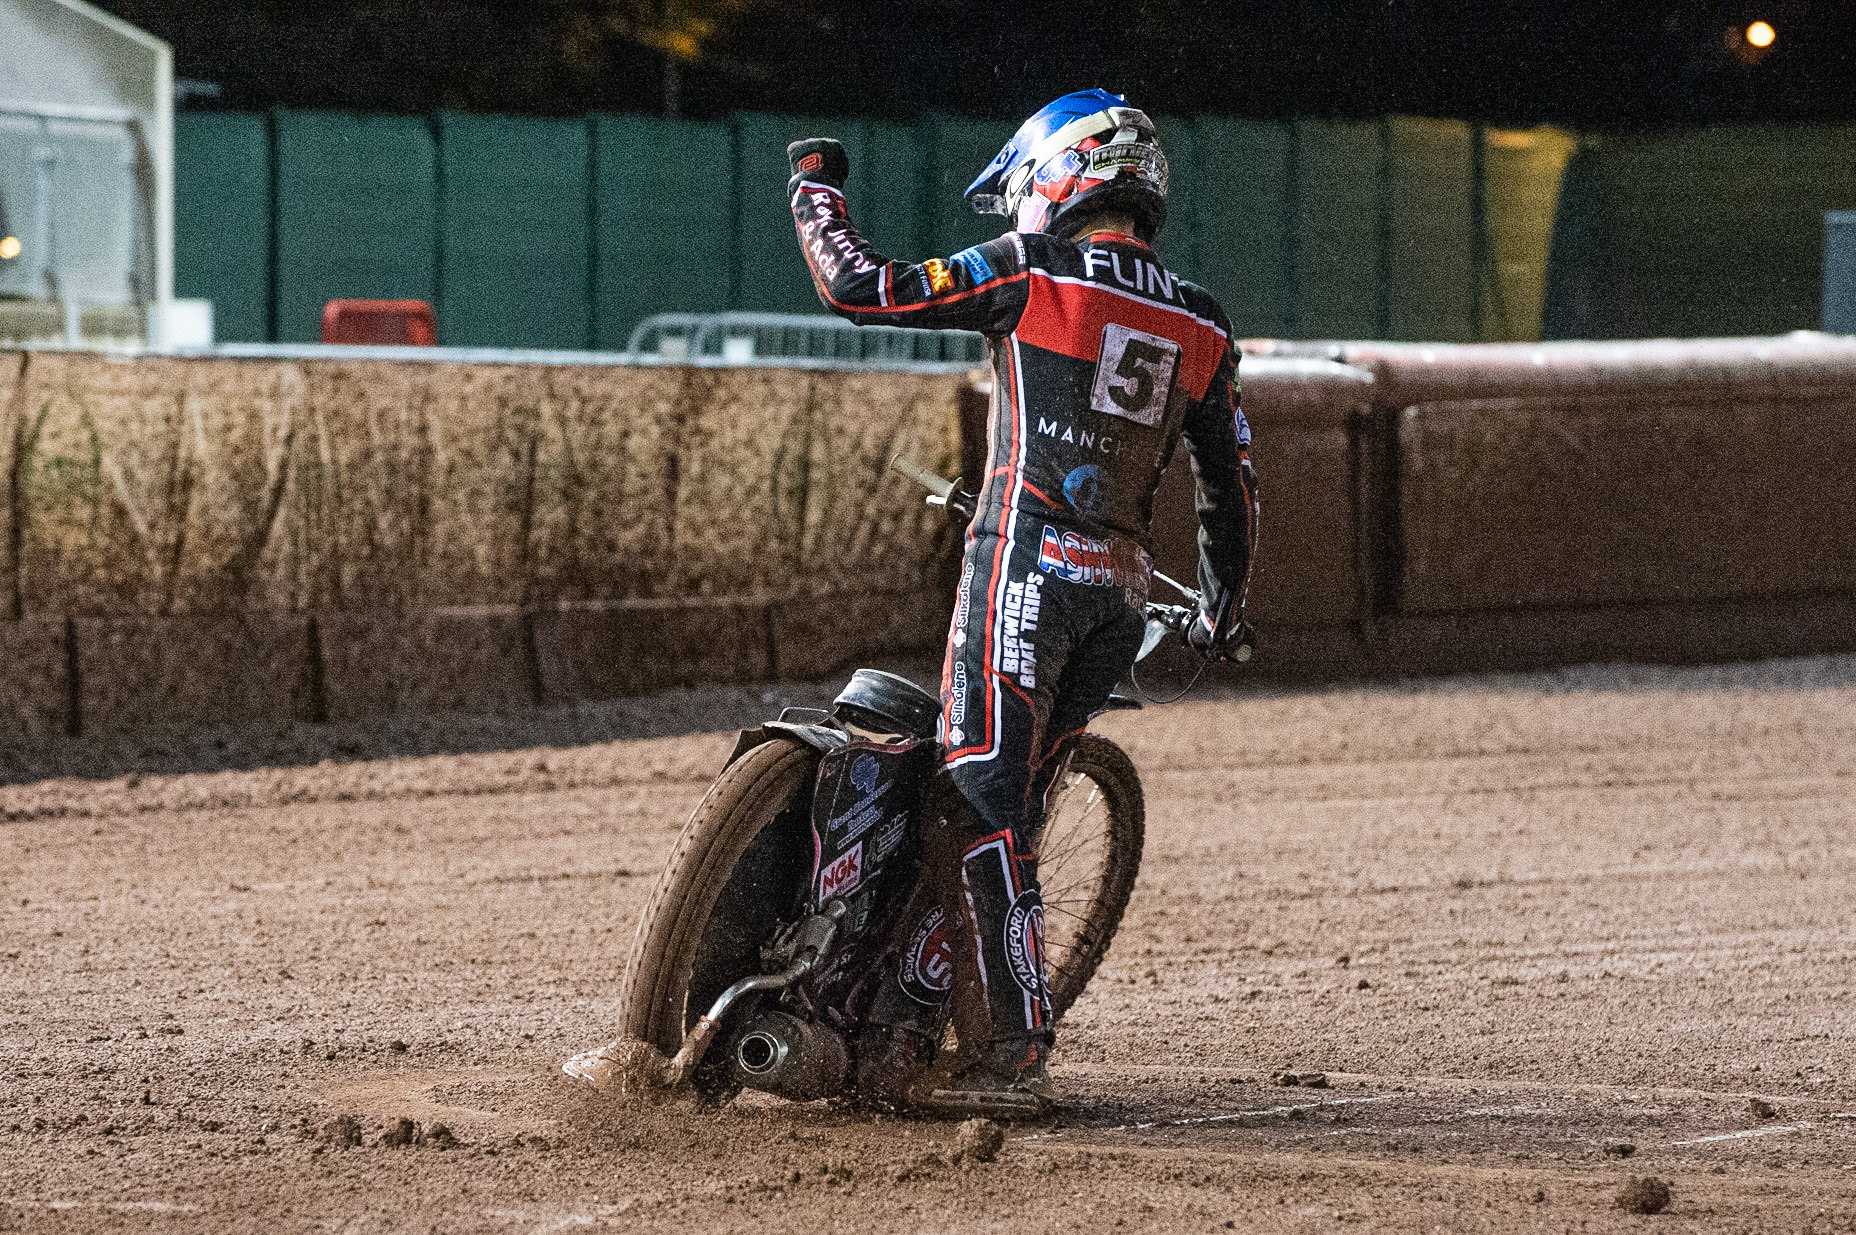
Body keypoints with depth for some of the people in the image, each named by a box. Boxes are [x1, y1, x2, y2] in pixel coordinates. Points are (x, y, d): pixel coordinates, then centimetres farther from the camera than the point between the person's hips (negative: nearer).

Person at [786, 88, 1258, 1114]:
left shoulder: (1031, 272, -4)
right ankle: (901, 1036, 12)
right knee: (1003, 807, 11)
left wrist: (813, 186, 13)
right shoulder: (1199, 326, 13)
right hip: (1123, 588, 6)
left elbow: (860, 289, -4)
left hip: (1026, 562, -6)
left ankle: (1010, 1058, -12)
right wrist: (1224, 603, 33)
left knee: (984, 812, -6)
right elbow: (1229, 481, 18)